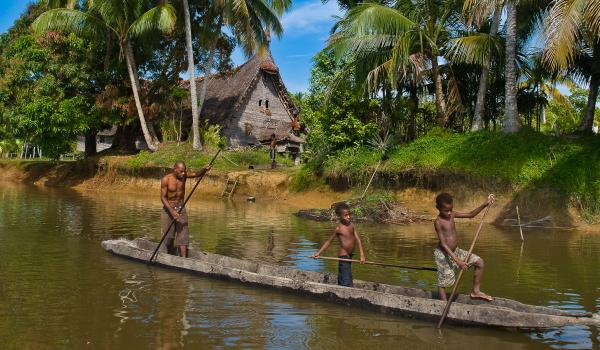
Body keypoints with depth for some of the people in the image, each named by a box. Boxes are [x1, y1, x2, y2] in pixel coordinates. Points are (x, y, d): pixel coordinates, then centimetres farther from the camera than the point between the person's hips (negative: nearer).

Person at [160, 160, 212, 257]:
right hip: (168, 209, -2)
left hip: (181, 209, 2)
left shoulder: (184, 175, -6)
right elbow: (163, 197, -15)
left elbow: (198, 174, -20)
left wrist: (204, 170, -44)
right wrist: (172, 211, -26)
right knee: (169, 238, 7)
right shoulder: (166, 179, -15)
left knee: (183, 236, -8)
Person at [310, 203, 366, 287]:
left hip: (349, 255, 6)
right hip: (343, 256, -6)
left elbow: (358, 240, -2)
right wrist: (318, 253, -10)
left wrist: (362, 255, -10)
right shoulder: (339, 228, -14)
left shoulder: (351, 225, 1)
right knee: (347, 282, -9)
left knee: (341, 279, 17)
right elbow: (329, 241, -7)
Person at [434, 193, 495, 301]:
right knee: (443, 281, -2)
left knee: (479, 262, 4)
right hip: (443, 254, -8)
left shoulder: (452, 214, 1)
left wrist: (484, 205, -7)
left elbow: (471, 214, 8)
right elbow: (443, 244, -23)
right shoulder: (438, 222, -20)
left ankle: (476, 291, 15)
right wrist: (457, 260, -27)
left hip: (455, 251, 8)